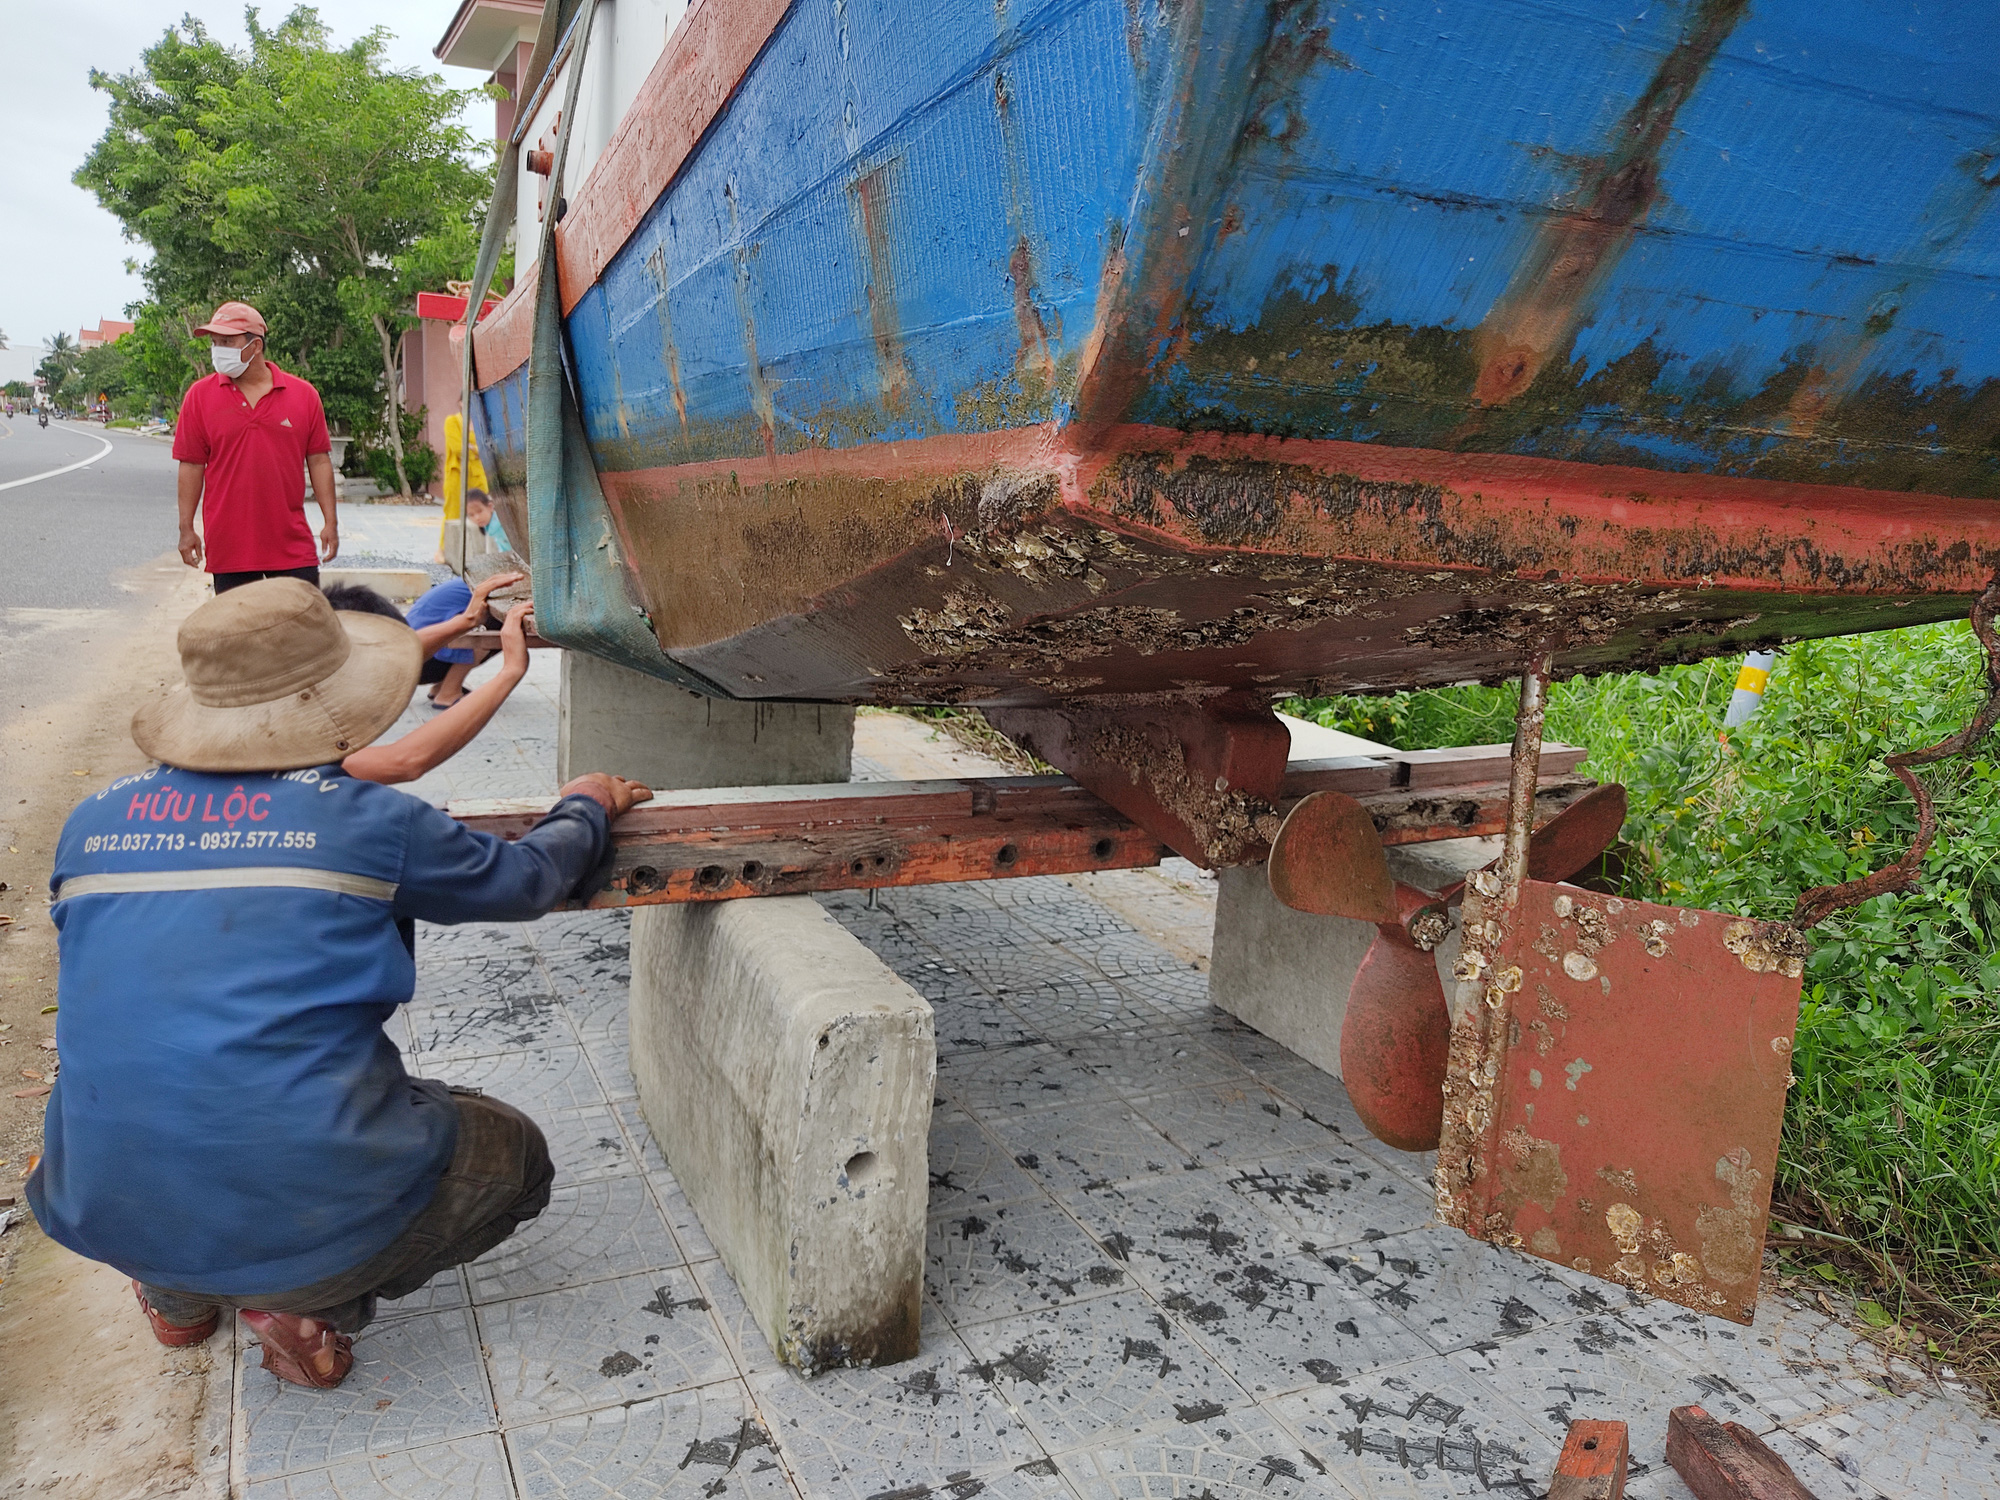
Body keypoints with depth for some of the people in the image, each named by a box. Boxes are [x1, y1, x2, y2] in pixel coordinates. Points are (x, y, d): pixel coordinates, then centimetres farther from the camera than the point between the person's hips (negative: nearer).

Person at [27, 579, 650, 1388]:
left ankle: (176, 1295, 28)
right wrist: (585, 810, 27)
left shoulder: (93, 822, 3)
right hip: (308, 1217, -5)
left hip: (106, 1220, 6)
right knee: (514, 1155, 19)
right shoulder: (369, 820, -9)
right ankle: (315, 1305, 5)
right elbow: (523, 881, 7)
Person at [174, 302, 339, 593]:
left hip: (293, 545, 0)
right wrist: (186, 528, 1)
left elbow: (318, 460, 4)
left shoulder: (303, 394, 3)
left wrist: (330, 522, 0)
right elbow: (191, 465, 4)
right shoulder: (200, 396, 4)